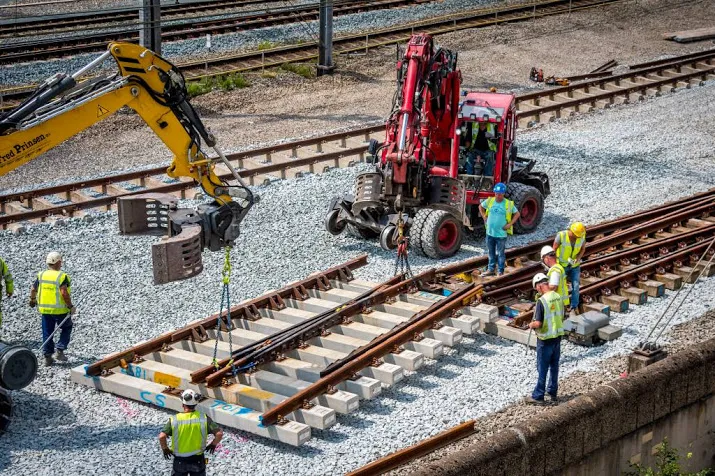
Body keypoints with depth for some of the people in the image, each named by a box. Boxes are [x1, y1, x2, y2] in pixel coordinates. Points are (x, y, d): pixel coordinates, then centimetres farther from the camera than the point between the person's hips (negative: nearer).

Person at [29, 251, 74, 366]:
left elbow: (33, 290, 11)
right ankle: (60, 351, 7)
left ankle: (47, 357, 14)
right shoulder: (62, 276, -15)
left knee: (47, 333, 13)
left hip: (45, 309, 4)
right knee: (66, 328, 18)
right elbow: (64, 293, -26)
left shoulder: (41, 275, 1)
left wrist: (32, 300, 31)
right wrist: (70, 306, -15)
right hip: (60, 310, -4)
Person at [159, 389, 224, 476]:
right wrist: (213, 444, 4)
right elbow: (219, 433, -15)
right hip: (198, 460, 1)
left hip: (180, 461, -1)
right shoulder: (203, 418, -12)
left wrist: (165, 449, -4)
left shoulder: (174, 420, -14)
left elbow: (162, 436, -23)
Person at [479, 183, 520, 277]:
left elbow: (517, 214, 2)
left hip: (501, 233, -3)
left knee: (500, 253, 4)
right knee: (491, 253, 15)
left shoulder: (508, 204, -8)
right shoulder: (489, 201, -1)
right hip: (490, 232, 3)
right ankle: (490, 270, 27)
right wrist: (484, 217, 7)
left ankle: (501, 272, 12)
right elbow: (481, 206, 16)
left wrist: (509, 224, -6)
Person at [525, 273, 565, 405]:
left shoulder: (541, 301, -23)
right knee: (554, 366, 17)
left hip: (545, 340, -7)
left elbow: (538, 323, -24)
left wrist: (531, 325, -3)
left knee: (542, 369, 2)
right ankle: (553, 392, 28)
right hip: (557, 336, 7)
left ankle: (538, 396, 10)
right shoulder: (558, 297, -1)